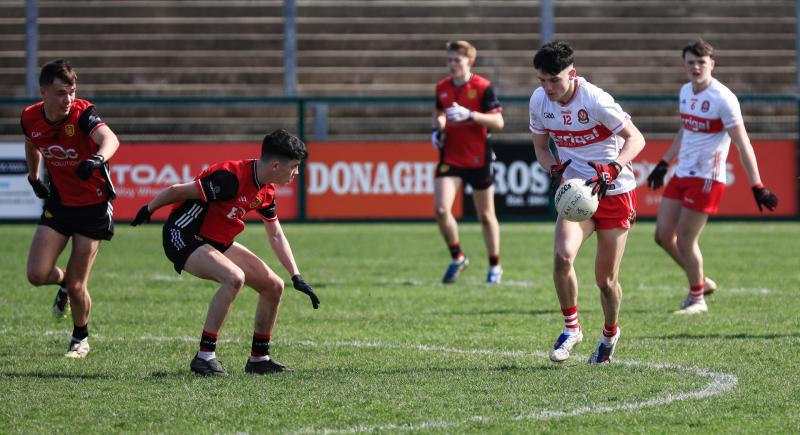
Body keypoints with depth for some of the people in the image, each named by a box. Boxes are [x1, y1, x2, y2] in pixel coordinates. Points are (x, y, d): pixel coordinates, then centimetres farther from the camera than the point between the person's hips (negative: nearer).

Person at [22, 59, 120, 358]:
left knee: (76, 286, -3)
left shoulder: (82, 114, -24)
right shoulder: (30, 118, -8)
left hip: (93, 205, -4)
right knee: (37, 274, -9)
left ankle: (81, 339, 25)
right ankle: (64, 281, 28)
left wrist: (98, 159, -65)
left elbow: (109, 139, -45)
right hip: (58, 201, 4)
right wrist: (34, 177, 22)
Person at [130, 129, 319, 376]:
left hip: (219, 243, 9)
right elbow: (177, 191, -20)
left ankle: (259, 359, 16)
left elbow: (276, 236, 13)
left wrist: (296, 278, 7)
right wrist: (149, 209, -4)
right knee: (234, 277, -32)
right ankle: (204, 356, -24)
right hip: (183, 237, -9)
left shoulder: (266, 191, 1)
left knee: (273, 286, 4)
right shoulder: (231, 179, -28)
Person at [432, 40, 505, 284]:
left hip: (478, 159, -3)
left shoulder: (483, 87, -11)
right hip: (450, 157, 3)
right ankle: (457, 258, 7)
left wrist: (470, 115, -26)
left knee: (485, 215, 8)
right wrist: (437, 129, 2)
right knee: (441, 210, -13)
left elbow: (498, 122, -14)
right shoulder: (442, 88, 4)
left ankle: (495, 266, 23)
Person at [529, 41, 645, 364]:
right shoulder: (539, 100, -4)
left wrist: (611, 170, -32)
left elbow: (635, 139, -16)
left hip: (615, 192, -4)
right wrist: (555, 169, -11)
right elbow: (540, 145, 11)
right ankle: (571, 327, -4)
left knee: (606, 279, 1)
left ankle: (610, 334, 30)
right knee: (562, 255, -24)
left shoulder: (595, 100, -21)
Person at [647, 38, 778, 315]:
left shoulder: (723, 99, -15)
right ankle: (701, 281, 26)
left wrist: (757, 187, -18)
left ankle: (697, 299, 13)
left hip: (706, 178, -8)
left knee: (685, 240, -5)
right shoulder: (686, 92, 9)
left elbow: (743, 145, -15)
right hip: (682, 175, 8)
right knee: (663, 234, 6)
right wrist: (664, 164, 27)